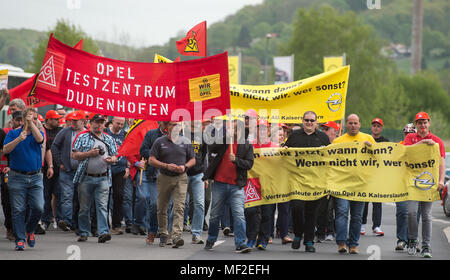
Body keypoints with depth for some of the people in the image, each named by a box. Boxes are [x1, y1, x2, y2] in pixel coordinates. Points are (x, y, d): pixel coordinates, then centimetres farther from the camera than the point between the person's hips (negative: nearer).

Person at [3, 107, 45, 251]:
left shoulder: (38, 132, 11)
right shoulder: (13, 133, 6)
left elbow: (39, 139, -13)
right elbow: (5, 149, -7)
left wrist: (31, 123, -12)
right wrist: (19, 139, -19)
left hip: (35, 178, 2)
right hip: (17, 177, -1)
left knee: (38, 208, -8)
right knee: (18, 210, -4)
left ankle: (29, 230, 18)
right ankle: (20, 240, 2)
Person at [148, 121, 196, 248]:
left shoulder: (185, 142, 7)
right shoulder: (160, 142, 3)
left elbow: (193, 160, 13)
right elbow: (151, 160, -1)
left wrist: (185, 166, -8)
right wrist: (167, 166, -14)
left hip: (181, 178, 0)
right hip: (164, 178, 0)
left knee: (179, 208, -13)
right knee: (162, 209, 8)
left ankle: (176, 236, -21)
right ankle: (163, 234, 24)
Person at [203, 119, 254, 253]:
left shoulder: (247, 145, 5)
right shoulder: (222, 140, 6)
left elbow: (249, 164, -2)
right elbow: (211, 149, -11)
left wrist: (236, 160, -19)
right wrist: (226, 137, -19)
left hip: (236, 186, -1)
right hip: (219, 183, 1)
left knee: (239, 215, -11)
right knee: (215, 215, 11)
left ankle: (240, 244, -13)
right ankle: (211, 240, 29)